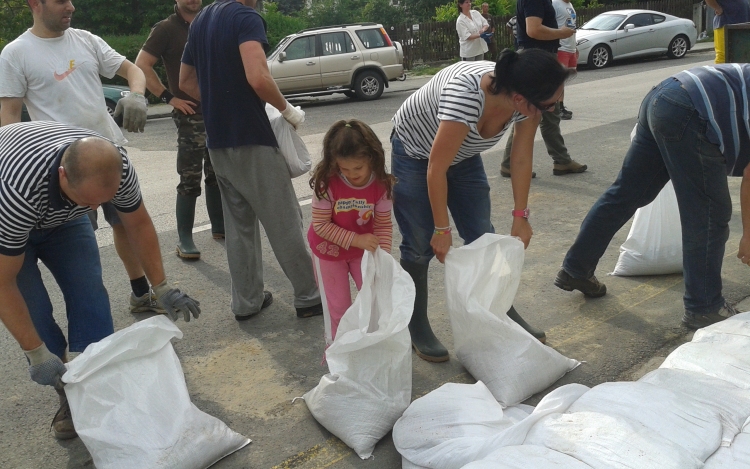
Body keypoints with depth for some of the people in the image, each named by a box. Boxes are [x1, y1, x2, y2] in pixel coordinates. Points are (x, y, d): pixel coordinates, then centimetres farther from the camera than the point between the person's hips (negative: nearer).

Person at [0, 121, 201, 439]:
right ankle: (68, 395, 5)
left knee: (89, 294, -10)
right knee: (33, 312, -13)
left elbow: (138, 224, -11)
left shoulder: (117, 168, -32)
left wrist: (162, 288, -11)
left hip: (62, 216, 4)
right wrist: (36, 354, -29)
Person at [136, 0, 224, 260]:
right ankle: (185, 239, 2)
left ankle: (219, 226, 25)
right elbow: (142, 66, -12)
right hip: (190, 114, -6)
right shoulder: (166, 29, -4)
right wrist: (169, 97, -14)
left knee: (217, 174, 13)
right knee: (190, 179, -5)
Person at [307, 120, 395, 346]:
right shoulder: (327, 183, -28)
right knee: (337, 306, 8)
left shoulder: (382, 185, -21)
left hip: (364, 250, 2)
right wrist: (355, 239, -30)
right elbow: (320, 224, -24)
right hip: (329, 251, -2)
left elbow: (384, 224, -12)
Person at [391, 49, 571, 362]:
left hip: (463, 155, 6)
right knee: (420, 245, -4)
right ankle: (418, 329, 12)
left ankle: (502, 314, 22)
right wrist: (442, 229, -24)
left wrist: (521, 216, -8)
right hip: (415, 154, -5)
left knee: (483, 237, 6)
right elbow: (436, 169, -33)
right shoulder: (465, 94, -41)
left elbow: (522, 160, -9)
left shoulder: (528, 102, -23)